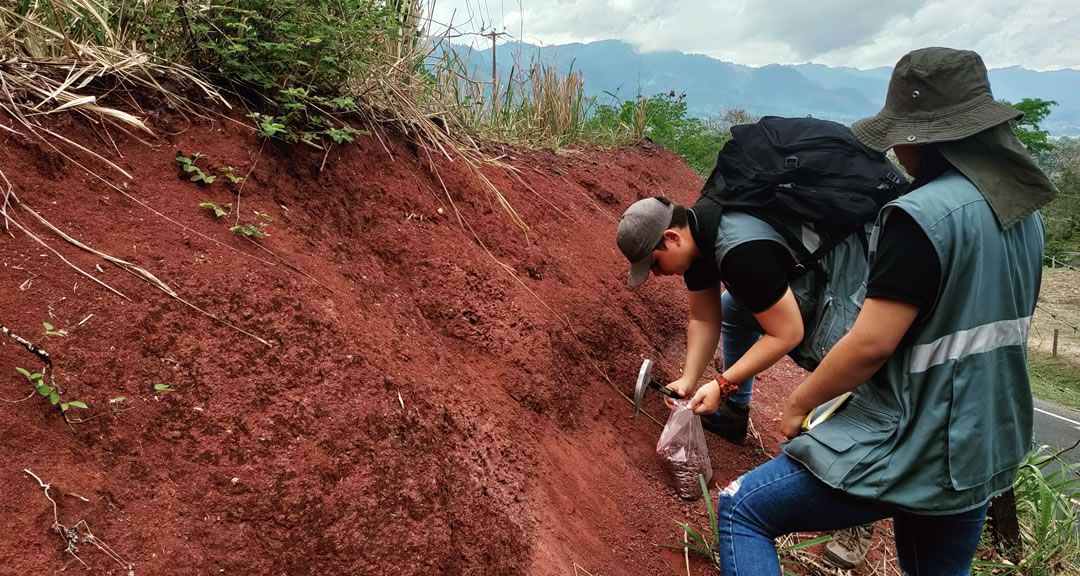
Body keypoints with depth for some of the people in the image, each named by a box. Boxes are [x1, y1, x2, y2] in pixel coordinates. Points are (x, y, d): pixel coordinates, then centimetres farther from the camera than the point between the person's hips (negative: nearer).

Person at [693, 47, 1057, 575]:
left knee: (741, 510, 3)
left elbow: (871, 345, -24)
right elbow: (988, 325, 14)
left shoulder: (921, 216, -23)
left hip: (911, 449, -8)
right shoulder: (1024, 213, 5)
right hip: (984, 452, 9)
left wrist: (798, 402, -8)